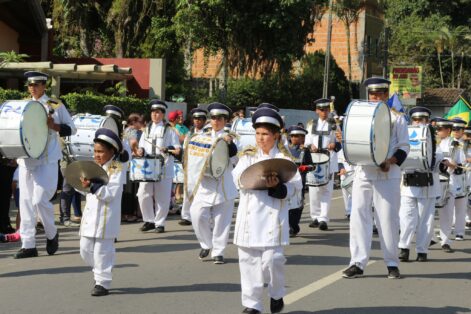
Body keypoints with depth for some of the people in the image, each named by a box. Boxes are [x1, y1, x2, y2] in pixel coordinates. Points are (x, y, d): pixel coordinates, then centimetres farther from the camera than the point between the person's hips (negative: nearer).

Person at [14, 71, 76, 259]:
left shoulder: (55, 106, 2)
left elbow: (71, 129, 4)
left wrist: (53, 126, -13)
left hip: (47, 160, -5)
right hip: (26, 160, 5)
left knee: (40, 200, -12)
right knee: (26, 202, 2)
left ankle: (51, 234, 13)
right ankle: (28, 245, 6)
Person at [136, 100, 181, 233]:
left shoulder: (169, 130, 2)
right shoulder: (147, 129, 16)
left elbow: (177, 150, 1)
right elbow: (141, 146, 21)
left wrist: (168, 150, -18)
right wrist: (141, 151, -1)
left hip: (164, 168, -4)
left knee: (162, 196, -1)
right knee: (143, 194, -1)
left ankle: (159, 223, 10)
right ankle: (149, 220, 13)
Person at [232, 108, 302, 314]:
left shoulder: (284, 158, 5)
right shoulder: (248, 156, 13)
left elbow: (294, 186, -3)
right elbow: (238, 178, -2)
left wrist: (277, 186, -21)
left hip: (273, 215, -3)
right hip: (250, 215, 3)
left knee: (272, 258, -8)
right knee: (248, 259, 3)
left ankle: (277, 295, 18)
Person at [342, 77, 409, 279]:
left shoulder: (396, 118, 6)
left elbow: (404, 147, 3)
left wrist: (390, 161, -14)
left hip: (388, 175, -3)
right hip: (363, 173, 3)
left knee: (388, 219, 0)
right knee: (359, 216, -2)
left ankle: (392, 264, 10)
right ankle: (357, 263, 1)